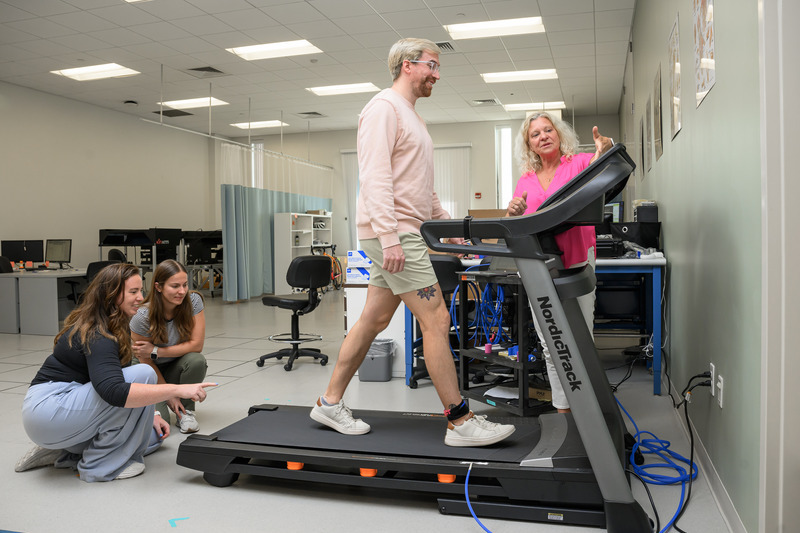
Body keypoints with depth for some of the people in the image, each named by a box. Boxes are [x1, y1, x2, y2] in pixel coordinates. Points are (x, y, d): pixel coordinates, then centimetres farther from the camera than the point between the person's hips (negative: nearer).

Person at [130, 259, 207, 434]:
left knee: (196, 360, -32)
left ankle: (186, 409, -6)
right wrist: (169, 395, -11)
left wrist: (156, 351, -25)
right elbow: (146, 362, -13)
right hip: (153, 373, -2)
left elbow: (197, 345, -20)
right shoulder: (142, 317, -24)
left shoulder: (193, 301, -18)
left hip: (177, 367, 3)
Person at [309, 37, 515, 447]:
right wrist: (389, 237, -25)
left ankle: (330, 403, 22)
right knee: (436, 320, -8)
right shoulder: (384, 107, -8)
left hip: (403, 234, 10)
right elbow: (375, 176, -19)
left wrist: (447, 224, 21)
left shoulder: (410, 117, 24)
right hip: (392, 233, -10)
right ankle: (460, 422, 0)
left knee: (373, 320, 11)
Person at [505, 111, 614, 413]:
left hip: (576, 261, -3)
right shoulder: (526, 180, 14)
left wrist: (606, 149, -36)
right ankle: (563, 409, 18)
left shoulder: (579, 163, 5)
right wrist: (513, 212, -10)